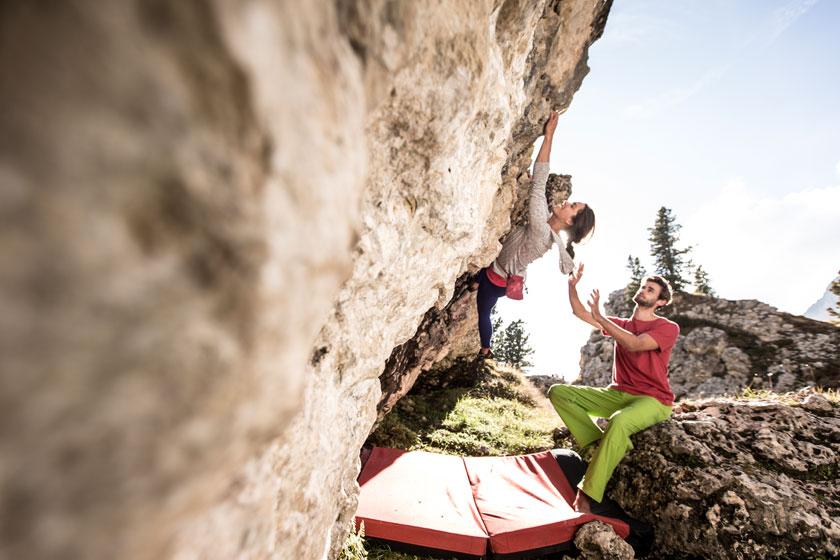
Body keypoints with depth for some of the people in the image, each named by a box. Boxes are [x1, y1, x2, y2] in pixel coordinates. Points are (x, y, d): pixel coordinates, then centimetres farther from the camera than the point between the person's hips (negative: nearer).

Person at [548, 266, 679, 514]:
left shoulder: (668, 328, -4)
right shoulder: (622, 325, 15)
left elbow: (634, 344, -23)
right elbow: (580, 313, 10)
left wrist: (600, 317, -27)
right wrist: (572, 285, -5)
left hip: (652, 401, -6)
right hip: (617, 394, 6)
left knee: (619, 422, -40)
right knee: (558, 392, -10)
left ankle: (589, 496, -31)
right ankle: (607, 448, -19)